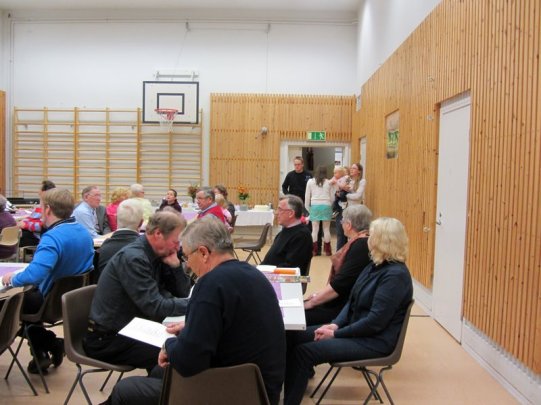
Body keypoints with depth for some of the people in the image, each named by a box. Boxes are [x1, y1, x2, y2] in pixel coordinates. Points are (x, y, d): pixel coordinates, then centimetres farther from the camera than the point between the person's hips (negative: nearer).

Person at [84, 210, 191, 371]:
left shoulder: (158, 255, 2)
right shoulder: (132, 258, -24)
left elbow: (183, 292, 6)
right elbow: (156, 308, -27)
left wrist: (175, 265, -10)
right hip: (106, 339, -8)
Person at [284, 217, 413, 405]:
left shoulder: (395, 275, -20)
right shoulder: (376, 266, 10)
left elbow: (375, 322, -23)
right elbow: (352, 302, 13)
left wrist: (336, 333, -18)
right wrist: (335, 324, -4)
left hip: (374, 340, -9)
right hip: (356, 329, 9)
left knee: (303, 352, -22)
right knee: (293, 337, -4)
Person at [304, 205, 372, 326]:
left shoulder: (361, 245, -18)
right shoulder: (358, 243, 13)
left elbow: (341, 284, -21)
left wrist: (311, 302, -13)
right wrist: (320, 294, 13)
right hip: (340, 301, 10)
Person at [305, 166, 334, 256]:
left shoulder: (310, 182, 4)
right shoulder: (329, 183, 4)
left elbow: (307, 196, 7)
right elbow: (332, 197, 7)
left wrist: (307, 208, 16)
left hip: (315, 206, 0)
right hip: (326, 206, 0)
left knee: (315, 229, 3)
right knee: (326, 229, 7)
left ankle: (314, 250, 3)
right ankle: (327, 250, 11)